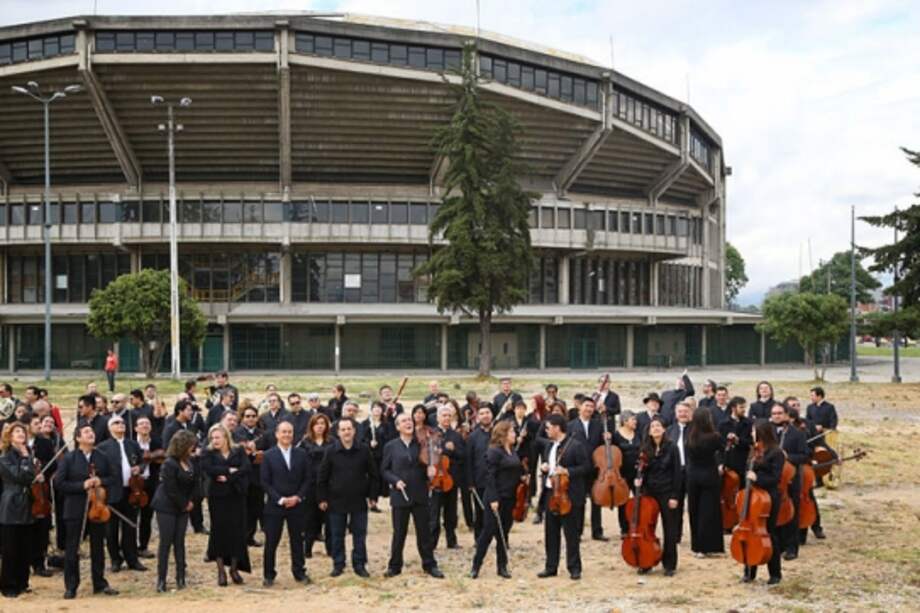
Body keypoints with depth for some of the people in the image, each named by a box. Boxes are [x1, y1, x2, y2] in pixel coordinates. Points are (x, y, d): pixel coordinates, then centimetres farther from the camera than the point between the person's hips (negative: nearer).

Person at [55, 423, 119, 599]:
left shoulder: (102, 457, 5)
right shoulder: (69, 458, -5)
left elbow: (115, 479, 9)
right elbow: (59, 482, -9)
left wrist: (101, 481, -11)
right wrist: (82, 485, -18)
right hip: (75, 510, -3)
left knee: (98, 548, 10)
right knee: (72, 549, 3)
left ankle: (100, 584, 20)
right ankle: (71, 587, 11)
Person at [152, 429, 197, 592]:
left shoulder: (189, 462, 2)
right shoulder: (169, 464, -19)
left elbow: (192, 484, 10)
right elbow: (171, 490, -19)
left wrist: (189, 501, -2)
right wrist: (184, 504, -10)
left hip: (182, 507, 6)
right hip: (167, 507, -6)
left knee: (179, 542, 8)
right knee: (166, 542, -2)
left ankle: (181, 578, 12)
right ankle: (161, 580, 5)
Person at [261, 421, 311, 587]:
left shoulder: (301, 454, 4)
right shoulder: (269, 455, -2)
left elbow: (307, 479, 5)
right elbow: (265, 482, -5)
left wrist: (298, 497, -9)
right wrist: (280, 499, -13)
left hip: (296, 504, 2)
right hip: (275, 505, -2)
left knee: (297, 540, 8)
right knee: (271, 541, 2)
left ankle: (299, 572, 19)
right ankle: (268, 575, 12)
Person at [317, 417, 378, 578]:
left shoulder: (364, 450, -3)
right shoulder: (331, 452, -4)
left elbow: (373, 475, 3)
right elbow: (322, 477, 1)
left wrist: (373, 496, 0)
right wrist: (322, 498, -2)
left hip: (359, 501, 0)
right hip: (336, 501, 0)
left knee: (360, 534, 5)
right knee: (337, 535, 8)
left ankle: (359, 565, 16)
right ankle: (338, 564, 19)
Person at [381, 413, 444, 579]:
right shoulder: (391, 446, 2)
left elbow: (429, 464, 12)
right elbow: (384, 470, 4)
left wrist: (430, 470, -10)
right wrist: (395, 481, -12)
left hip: (420, 495, 1)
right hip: (400, 495, -1)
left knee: (424, 531, 6)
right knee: (399, 533, 5)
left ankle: (429, 565, 16)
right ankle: (394, 565, 18)